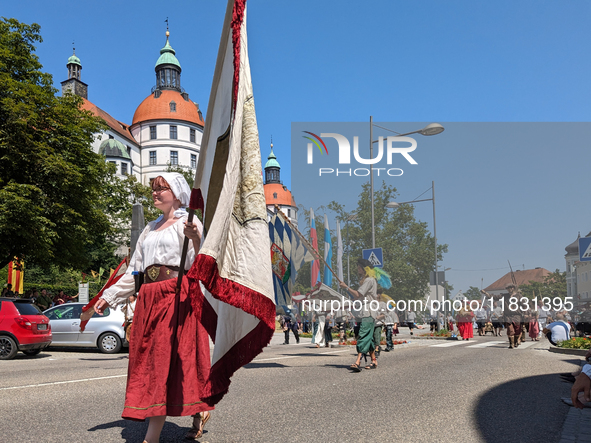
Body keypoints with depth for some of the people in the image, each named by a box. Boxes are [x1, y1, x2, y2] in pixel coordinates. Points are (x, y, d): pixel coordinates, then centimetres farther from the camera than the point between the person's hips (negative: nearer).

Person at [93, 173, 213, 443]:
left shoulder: (188, 224, 1)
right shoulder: (150, 229, 23)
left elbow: (198, 264, -11)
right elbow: (134, 269, 24)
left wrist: (195, 239, -30)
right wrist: (109, 296, 20)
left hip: (177, 295, -8)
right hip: (149, 297, 8)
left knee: (166, 357, -9)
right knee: (147, 357, 6)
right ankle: (198, 411, 18)